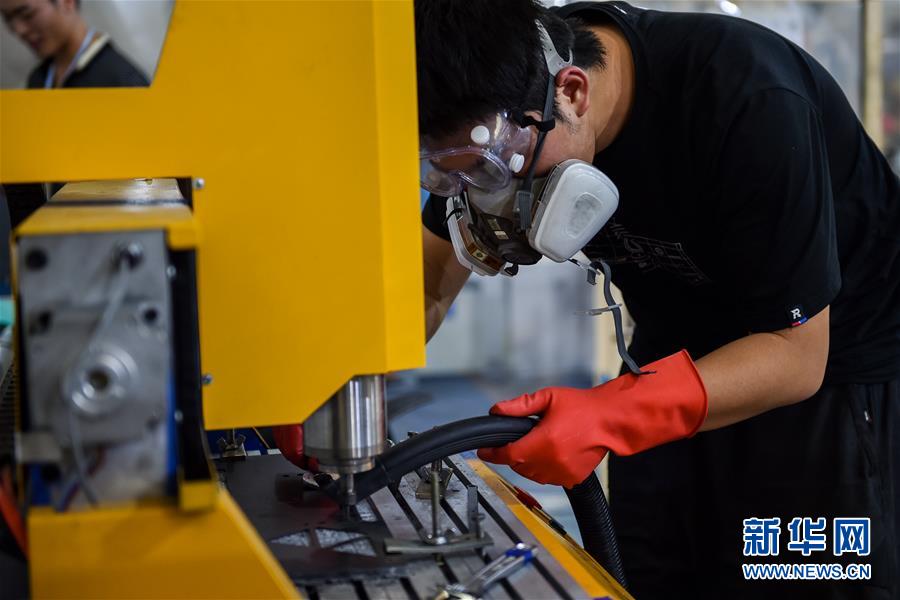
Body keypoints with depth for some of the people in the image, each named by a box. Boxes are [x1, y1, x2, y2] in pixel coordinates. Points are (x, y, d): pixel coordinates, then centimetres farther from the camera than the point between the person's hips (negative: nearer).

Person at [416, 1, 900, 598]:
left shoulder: (749, 105, -33)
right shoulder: (494, 123, -16)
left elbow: (796, 356, -28)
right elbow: (429, 289, -6)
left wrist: (608, 418, -39)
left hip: (830, 358, -5)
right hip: (679, 349, 5)